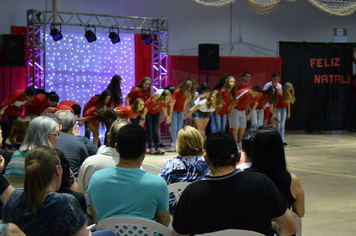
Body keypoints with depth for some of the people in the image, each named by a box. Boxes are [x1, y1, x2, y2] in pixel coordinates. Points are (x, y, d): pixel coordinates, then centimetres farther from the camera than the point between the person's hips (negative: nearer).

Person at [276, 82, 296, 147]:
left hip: (284, 110, 6)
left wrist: (289, 112, 11)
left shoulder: (288, 95, -5)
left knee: (282, 126, 4)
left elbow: (288, 103, 7)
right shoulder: (279, 95, -23)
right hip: (278, 109, -6)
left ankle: (282, 141, 3)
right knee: (278, 126, -5)